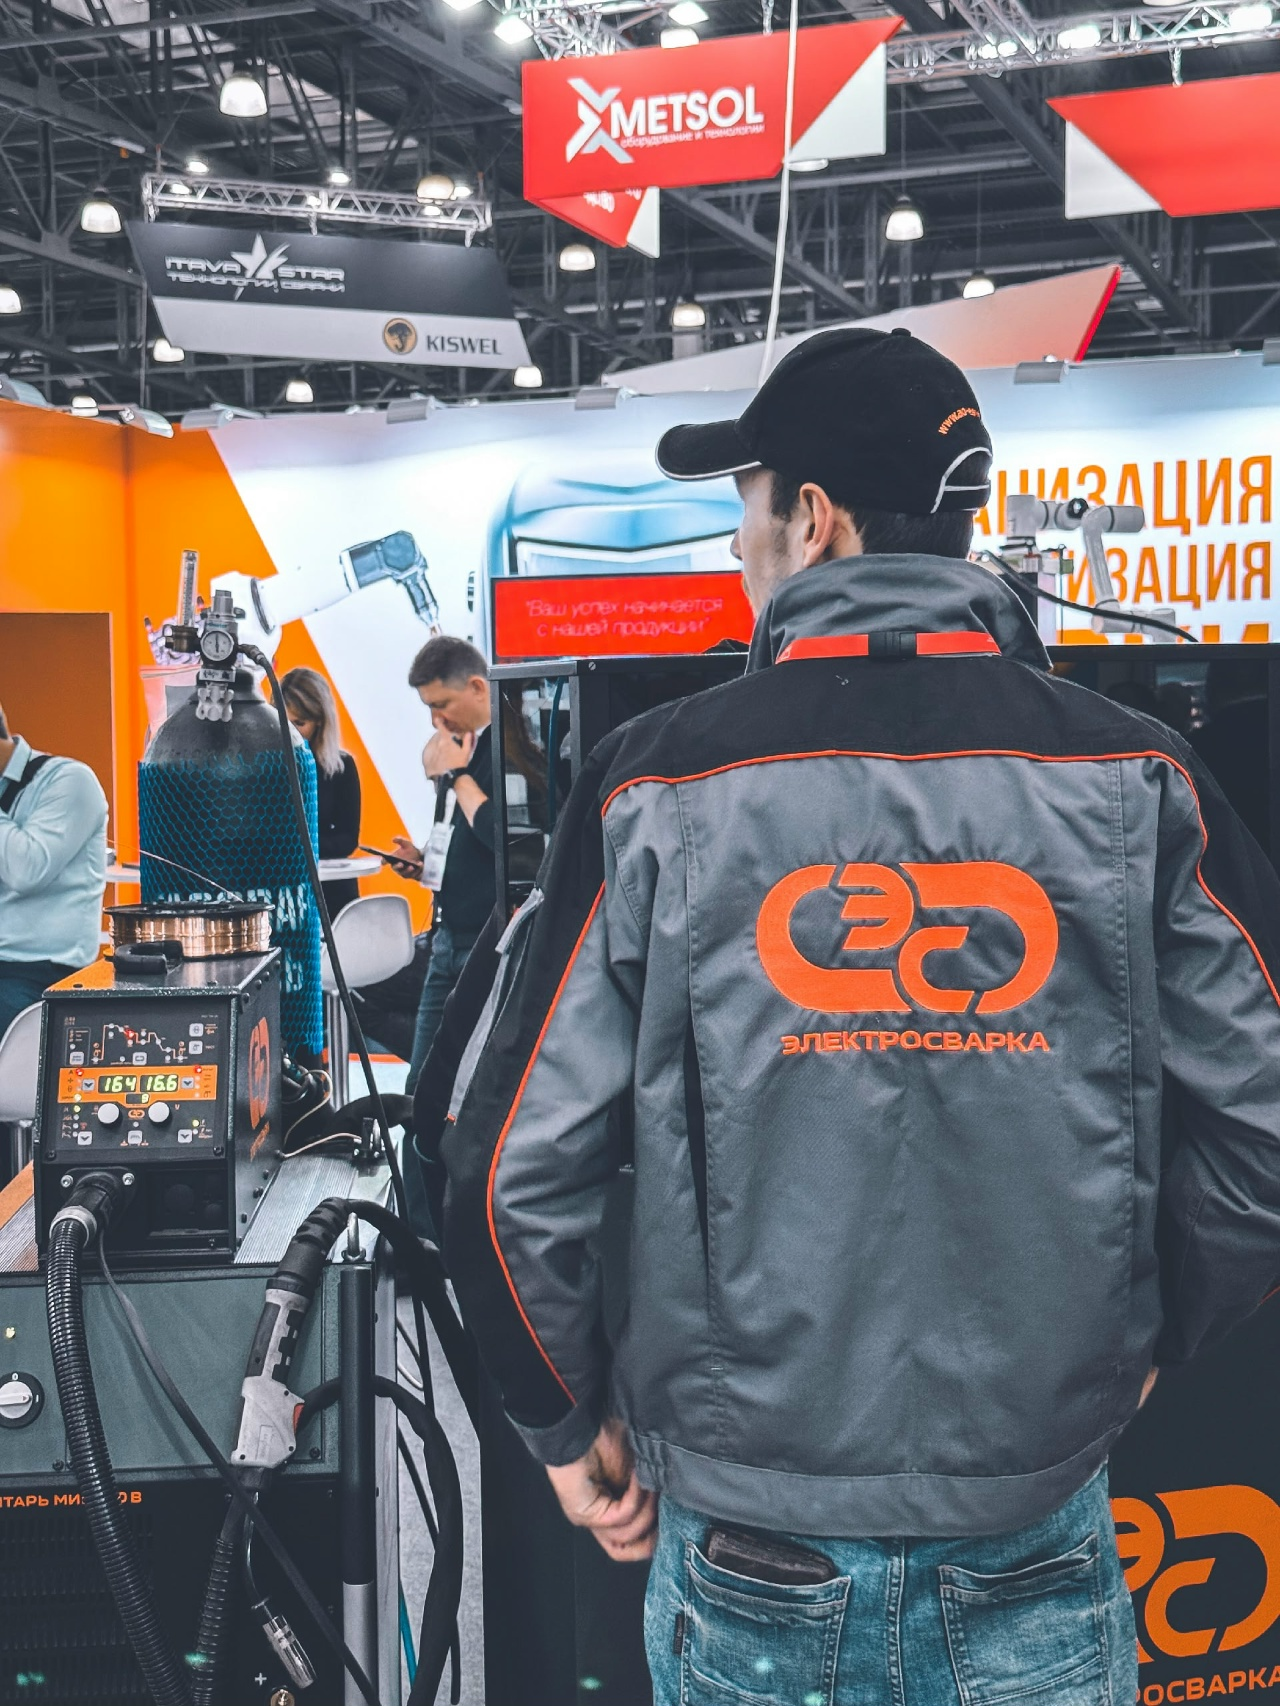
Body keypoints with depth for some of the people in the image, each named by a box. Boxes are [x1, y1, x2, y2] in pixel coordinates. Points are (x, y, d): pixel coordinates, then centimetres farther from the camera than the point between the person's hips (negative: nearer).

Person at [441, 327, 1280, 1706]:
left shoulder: (660, 785, -10)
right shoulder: (1131, 777, -7)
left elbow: (516, 1168, -9)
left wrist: (568, 1422, 7)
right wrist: (1137, 1343, 12)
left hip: (751, 1564, 0)